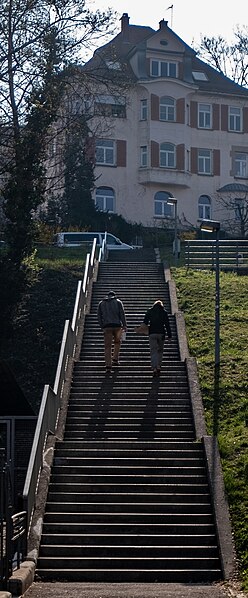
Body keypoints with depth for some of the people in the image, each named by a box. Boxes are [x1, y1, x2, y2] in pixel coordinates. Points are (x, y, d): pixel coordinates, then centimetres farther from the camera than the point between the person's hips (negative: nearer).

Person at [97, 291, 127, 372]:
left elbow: (99, 317, 10)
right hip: (117, 326, -1)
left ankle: (108, 366, -8)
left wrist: (102, 327, 15)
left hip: (106, 327, 1)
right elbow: (122, 314, -1)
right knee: (117, 342, 24)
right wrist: (124, 325, -1)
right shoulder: (118, 302, 9)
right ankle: (115, 359, 15)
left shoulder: (101, 303, 15)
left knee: (107, 347, 0)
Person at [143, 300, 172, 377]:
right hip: (161, 333, 0)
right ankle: (158, 366, 7)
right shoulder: (164, 312, 5)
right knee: (160, 350, 17)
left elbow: (145, 322, 4)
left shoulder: (149, 311, 6)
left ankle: (154, 368, -14)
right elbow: (167, 324, 2)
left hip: (152, 333, 0)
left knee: (153, 351, -1)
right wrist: (169, 335, 3)